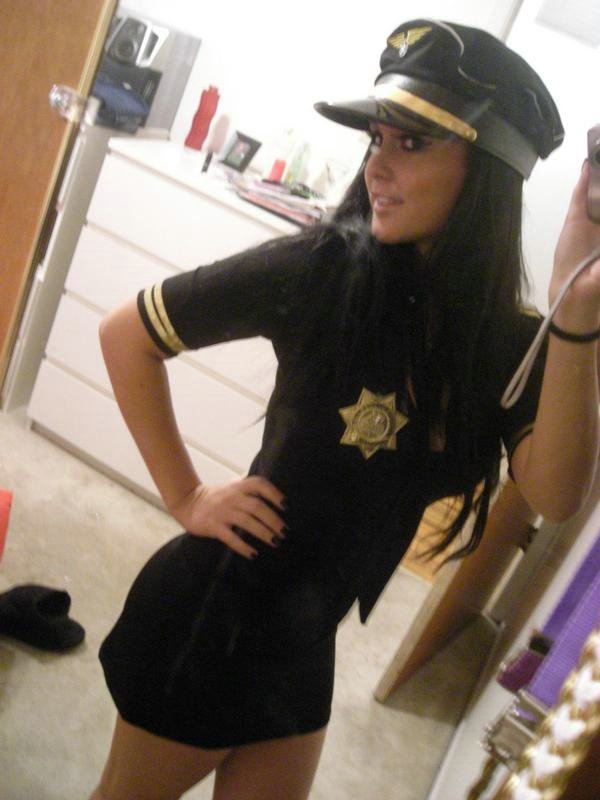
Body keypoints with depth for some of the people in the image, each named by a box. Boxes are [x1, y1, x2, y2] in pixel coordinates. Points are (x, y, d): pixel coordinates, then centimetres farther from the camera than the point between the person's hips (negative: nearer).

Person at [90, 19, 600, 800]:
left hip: (307, 644, 5)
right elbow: (126, 332, -12)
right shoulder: (324, 266, -20)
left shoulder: (507, 339, -8)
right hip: (214, 610, -4)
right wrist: (185, 496, -13)